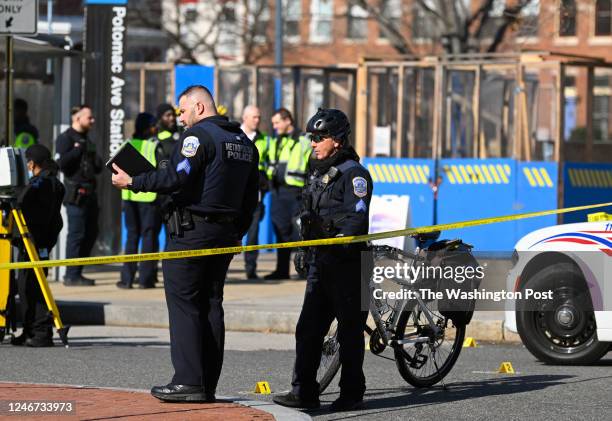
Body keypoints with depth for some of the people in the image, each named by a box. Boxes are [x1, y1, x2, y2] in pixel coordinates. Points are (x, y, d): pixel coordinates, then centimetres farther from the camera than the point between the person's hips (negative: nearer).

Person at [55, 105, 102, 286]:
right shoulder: (66, 138, -3)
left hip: (89, 192, 9)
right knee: (76, 233, -9)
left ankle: (75, 273, 18)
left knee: (91, 232, 10)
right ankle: (72, 275, -5)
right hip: (76, 194, -9)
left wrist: (96, 160, 6)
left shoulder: (86, 141, 23)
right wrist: (78, 150, -14)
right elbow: (62, 163, -17)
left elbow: (98, 168, 27)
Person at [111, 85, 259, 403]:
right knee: (211, 304, 9)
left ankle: (188, 381, -12)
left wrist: (133, 183, -13)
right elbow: (250, 197, 20)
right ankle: (207, 385, 8)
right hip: (226, 233, 8)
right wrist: (238, 232, 25)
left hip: (192, 230, -8)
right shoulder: (243, 141, 17)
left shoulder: (198, 135, -10)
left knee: (183, 304, -6)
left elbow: (177, 177, -22)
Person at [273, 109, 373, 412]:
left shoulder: (353, 173, -10)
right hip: (320, 263, 9)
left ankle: (352, 394, 7)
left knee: (350, 330, 0)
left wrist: (340, 241, -31)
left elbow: (358, 217, -20)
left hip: (346, 264, -8)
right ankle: (304, 392, 6)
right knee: (308, 329, 4)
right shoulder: (319, 172, 18)